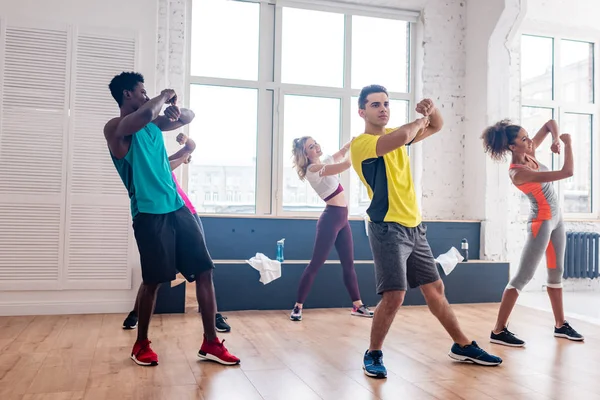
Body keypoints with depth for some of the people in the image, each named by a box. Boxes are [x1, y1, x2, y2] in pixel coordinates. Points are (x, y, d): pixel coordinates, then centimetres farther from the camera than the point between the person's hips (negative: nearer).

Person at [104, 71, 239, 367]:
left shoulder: (152, 126, 17)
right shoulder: (116, 128, -6)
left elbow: (190, 116, 30)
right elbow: (147, 113, -27)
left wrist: (175, 111, 7)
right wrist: (165, 96, -7)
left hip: (177, 208, 7)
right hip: (149, 213, -7)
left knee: (204, 271, 1)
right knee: (152, 280, 1)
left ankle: (210, 343, 9)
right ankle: (141, 345, 23)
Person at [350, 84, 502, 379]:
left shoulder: (395, 134, 13)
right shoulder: (360, 144, -12)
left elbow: (436, 127, 23)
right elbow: (403, 136, -30)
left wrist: (431, 110, 0)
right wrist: (422, 119, -9)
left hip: (414, 227, 7)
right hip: (388, 229, -7)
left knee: (435, 289, 15)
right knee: (394, 296, -13)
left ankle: (462, 346, 30)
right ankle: (373, 354, 8)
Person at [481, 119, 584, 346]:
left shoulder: (528, 154, -2)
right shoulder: (518, 173, -26)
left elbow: (550, 123, 10)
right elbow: (567, 173, -27)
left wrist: (556, 139, -10)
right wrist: (568, 143, -14)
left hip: (556, 218, 9)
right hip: (541, 222, -9)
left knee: (556, 273, 16)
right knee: (524, 276, -9)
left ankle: (560, 324, 29)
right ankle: (499, 330, -6)